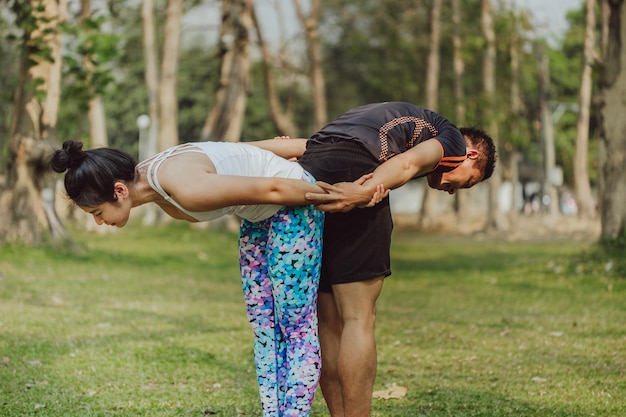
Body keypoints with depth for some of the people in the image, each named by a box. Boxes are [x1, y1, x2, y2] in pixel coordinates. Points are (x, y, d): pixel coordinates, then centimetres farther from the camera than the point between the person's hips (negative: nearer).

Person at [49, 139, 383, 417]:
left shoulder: (184, 188, -35)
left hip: (293, 199, -9)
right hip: (259, 216, 9)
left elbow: (272, 189, -27)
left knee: (296, 328, -5)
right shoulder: (154, 183, -7)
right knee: (264, 328, 8)